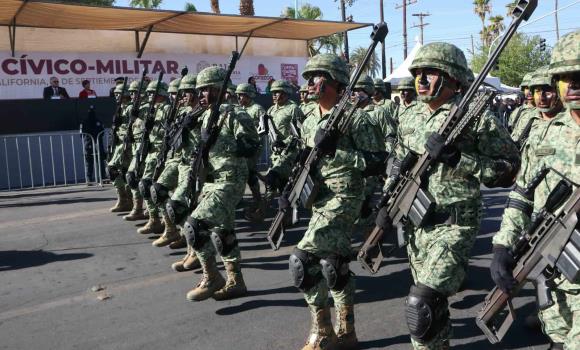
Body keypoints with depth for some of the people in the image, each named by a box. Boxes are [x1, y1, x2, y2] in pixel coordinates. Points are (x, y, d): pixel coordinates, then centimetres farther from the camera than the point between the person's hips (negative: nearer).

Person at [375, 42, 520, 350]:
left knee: (421, 304, -13)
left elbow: (509, 169, -11)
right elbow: (398, 164, 19)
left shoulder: (475, 117, -10)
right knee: (431, 301, 17)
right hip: (414, 223, 6)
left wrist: (457, 158, -22)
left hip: (453, 224, -6)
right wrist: (387, 204, 10)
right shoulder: (411, 117, 9)